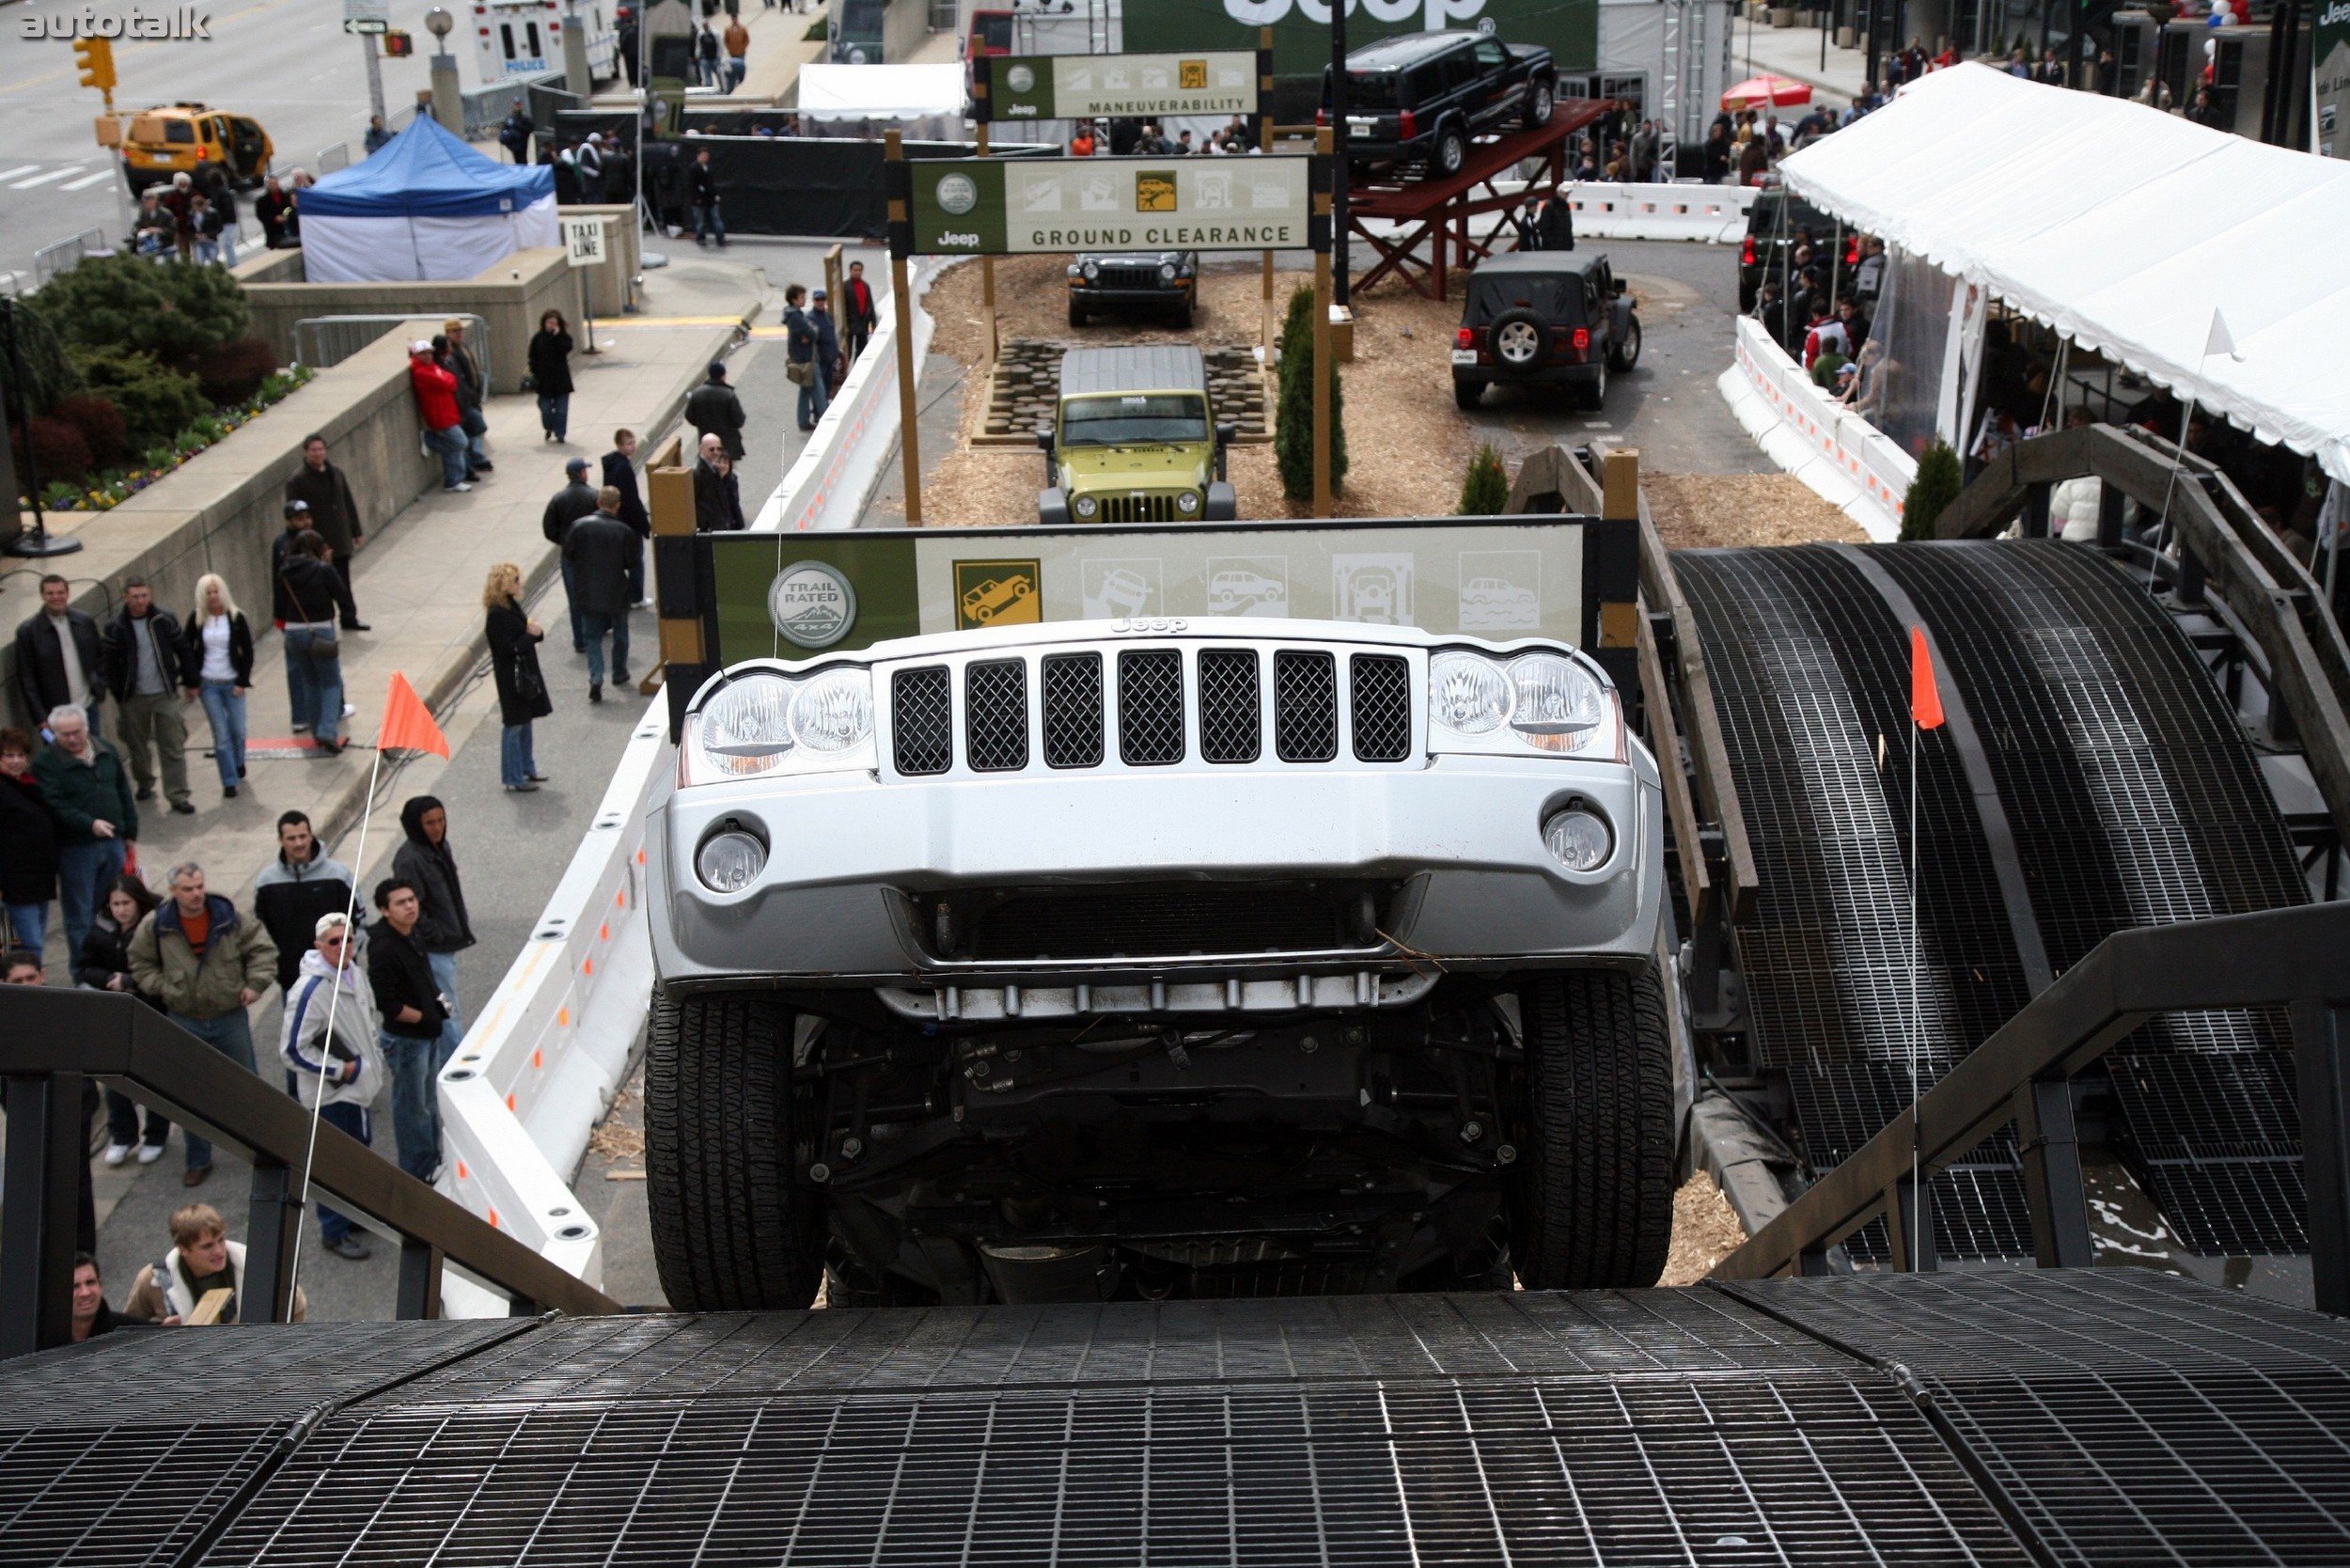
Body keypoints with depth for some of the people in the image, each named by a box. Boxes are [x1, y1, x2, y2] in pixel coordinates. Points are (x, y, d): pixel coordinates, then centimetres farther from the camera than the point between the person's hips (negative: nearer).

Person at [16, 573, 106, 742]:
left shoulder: (85, 622, 1)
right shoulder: (28, 631, -9)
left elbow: (101, 656, 15)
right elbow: (26, 679, -8)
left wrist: (100, 688, 3)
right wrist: (40, 718, -10)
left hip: (88, 708, 4)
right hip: (56, 714, -4)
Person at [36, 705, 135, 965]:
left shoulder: (107, 751, 7)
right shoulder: (46, 762, -11)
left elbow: (124, 792, 14)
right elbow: (55, 805, -20)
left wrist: (130, 831, 14)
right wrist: (90, 824, -28)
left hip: (113, 841, 5)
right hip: (75, 848, -5)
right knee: (79, 914, 3)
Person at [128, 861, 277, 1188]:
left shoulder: (228, 917, -8)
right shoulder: (157, 925, -8)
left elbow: (262, 948, 1)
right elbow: (141, 963, 7)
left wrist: (255, 984, -8)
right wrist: (162, 988, -5)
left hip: (230, 1017, 0)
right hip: (184, 1022, 0)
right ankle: (198, 1160, 18)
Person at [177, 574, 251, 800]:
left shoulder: (236, 618, -4)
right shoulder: (196, 618, -3)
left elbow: (247, 652, 0)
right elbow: (185, 649, 3)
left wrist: (242, 681, -6)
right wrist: (191, 682, -2)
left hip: (232, 684, 0)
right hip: (207, 684, 0)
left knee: (238, 730, 4)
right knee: (221, 734, -2)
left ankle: (238, 764, 35)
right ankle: (229, 782, 3)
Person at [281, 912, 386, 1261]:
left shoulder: (352, 972, 1)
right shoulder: (311, 990, -26)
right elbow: (292, 1050, -24)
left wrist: (375, 1056, 9)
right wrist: (340, 1070, -20)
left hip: (360, 1084, 9)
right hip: (329, 1092, -9)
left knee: (360, 1146, 23)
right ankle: (335, 1232, 16)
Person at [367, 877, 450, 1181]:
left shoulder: (411, 934, 2)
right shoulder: (384, 949, -26)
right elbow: (387, 1005, -26)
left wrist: (438, 998, 4)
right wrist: (424, 1017, -16)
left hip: (425, 1033, 9)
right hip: (405, 1038, -9)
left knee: (429, 1101, 23)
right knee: (413, 1107, 5)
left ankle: (433, 1160, 38)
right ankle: (418, 1170, 19)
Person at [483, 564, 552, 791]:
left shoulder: (512, 605, 6)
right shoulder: (497, 614, -21)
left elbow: (524, 635, 12)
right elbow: (508, 649, -24)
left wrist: (536, 632, -10)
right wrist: (531, 635, -15)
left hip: (525, 671, 9)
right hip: (511, 676, -9)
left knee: (525, 721, 18)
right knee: (514, 725, 0)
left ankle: (526, 769, 30)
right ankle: (513, 778, 9)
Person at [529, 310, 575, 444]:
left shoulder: (563, 337, -2)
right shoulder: (538, 338, 1)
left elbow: (565, 348, -22)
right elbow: (533, 358, 4)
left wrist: (557, 336, -22)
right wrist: (534, 373, -3)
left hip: (560, 379, -1)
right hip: (544, 379, 1)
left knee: (561, 409, 1)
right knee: (545, 408, 4)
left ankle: (560, 434, 10)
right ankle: (548, 428, 30)